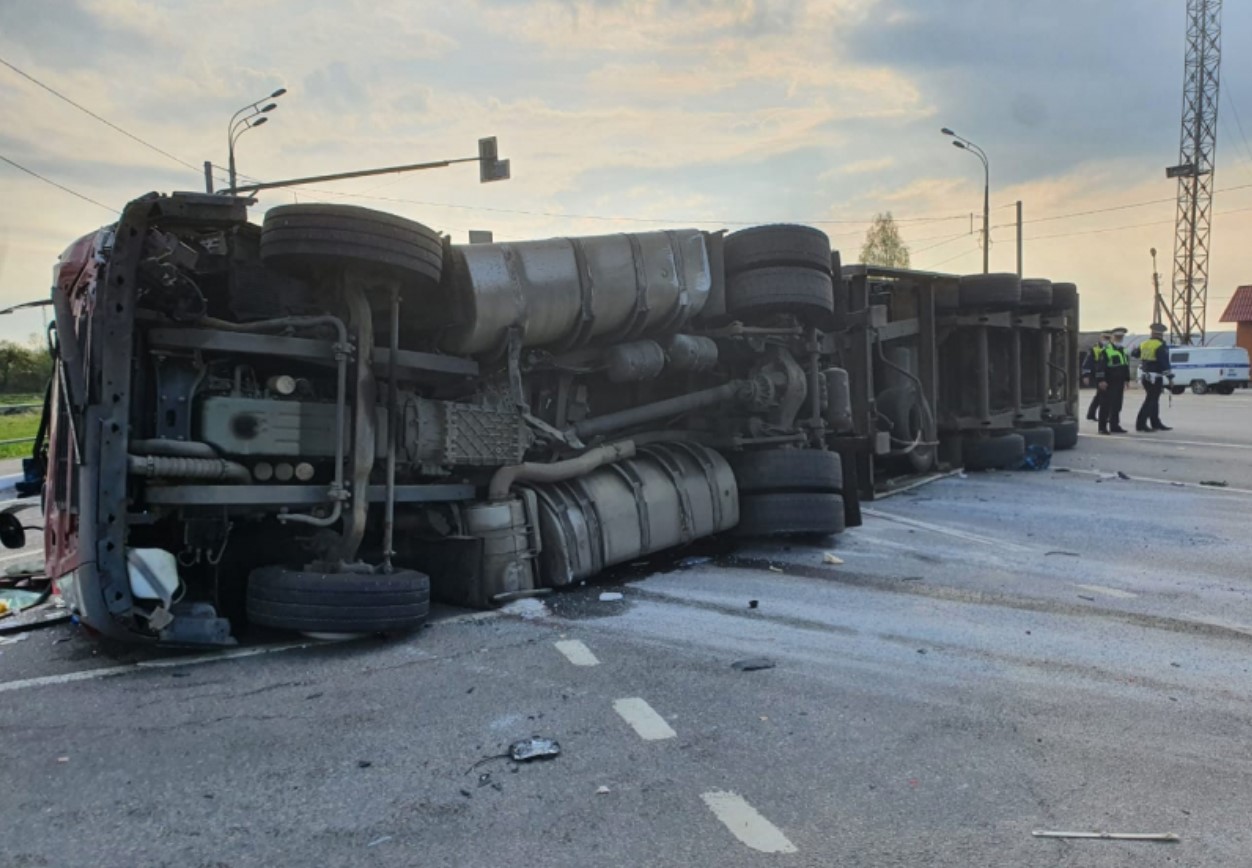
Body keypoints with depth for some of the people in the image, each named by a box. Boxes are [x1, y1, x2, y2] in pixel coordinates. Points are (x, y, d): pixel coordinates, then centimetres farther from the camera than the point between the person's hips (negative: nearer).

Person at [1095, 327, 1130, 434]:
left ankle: (1115, 426, 16)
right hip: (1108, 384, -8)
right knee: (1106, 405, -6)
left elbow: (1126, 367, 24)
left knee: (1117, 405, 10)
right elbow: (1100, 366, -17)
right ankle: (1103, 427, -2)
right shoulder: (1106, 351, -10)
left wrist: (1125, 380, 20)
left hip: (1119, 384, 8)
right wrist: (1101, 381, -22)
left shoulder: (1123, 351, 17)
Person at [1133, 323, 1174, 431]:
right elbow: (1165, 363, -20)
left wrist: (1134, 349, 46)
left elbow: (1134, 354, 24)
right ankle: (1141, 424, -8)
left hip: (1145, 377, 8)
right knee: (1151, 400, -4)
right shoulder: (1161, 346, -15)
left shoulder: (1144, 344, 6)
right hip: (1155, 377, -8)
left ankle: (1156, 423, 24)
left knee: (1152, 399, 16)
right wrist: (1170, 378, -18)